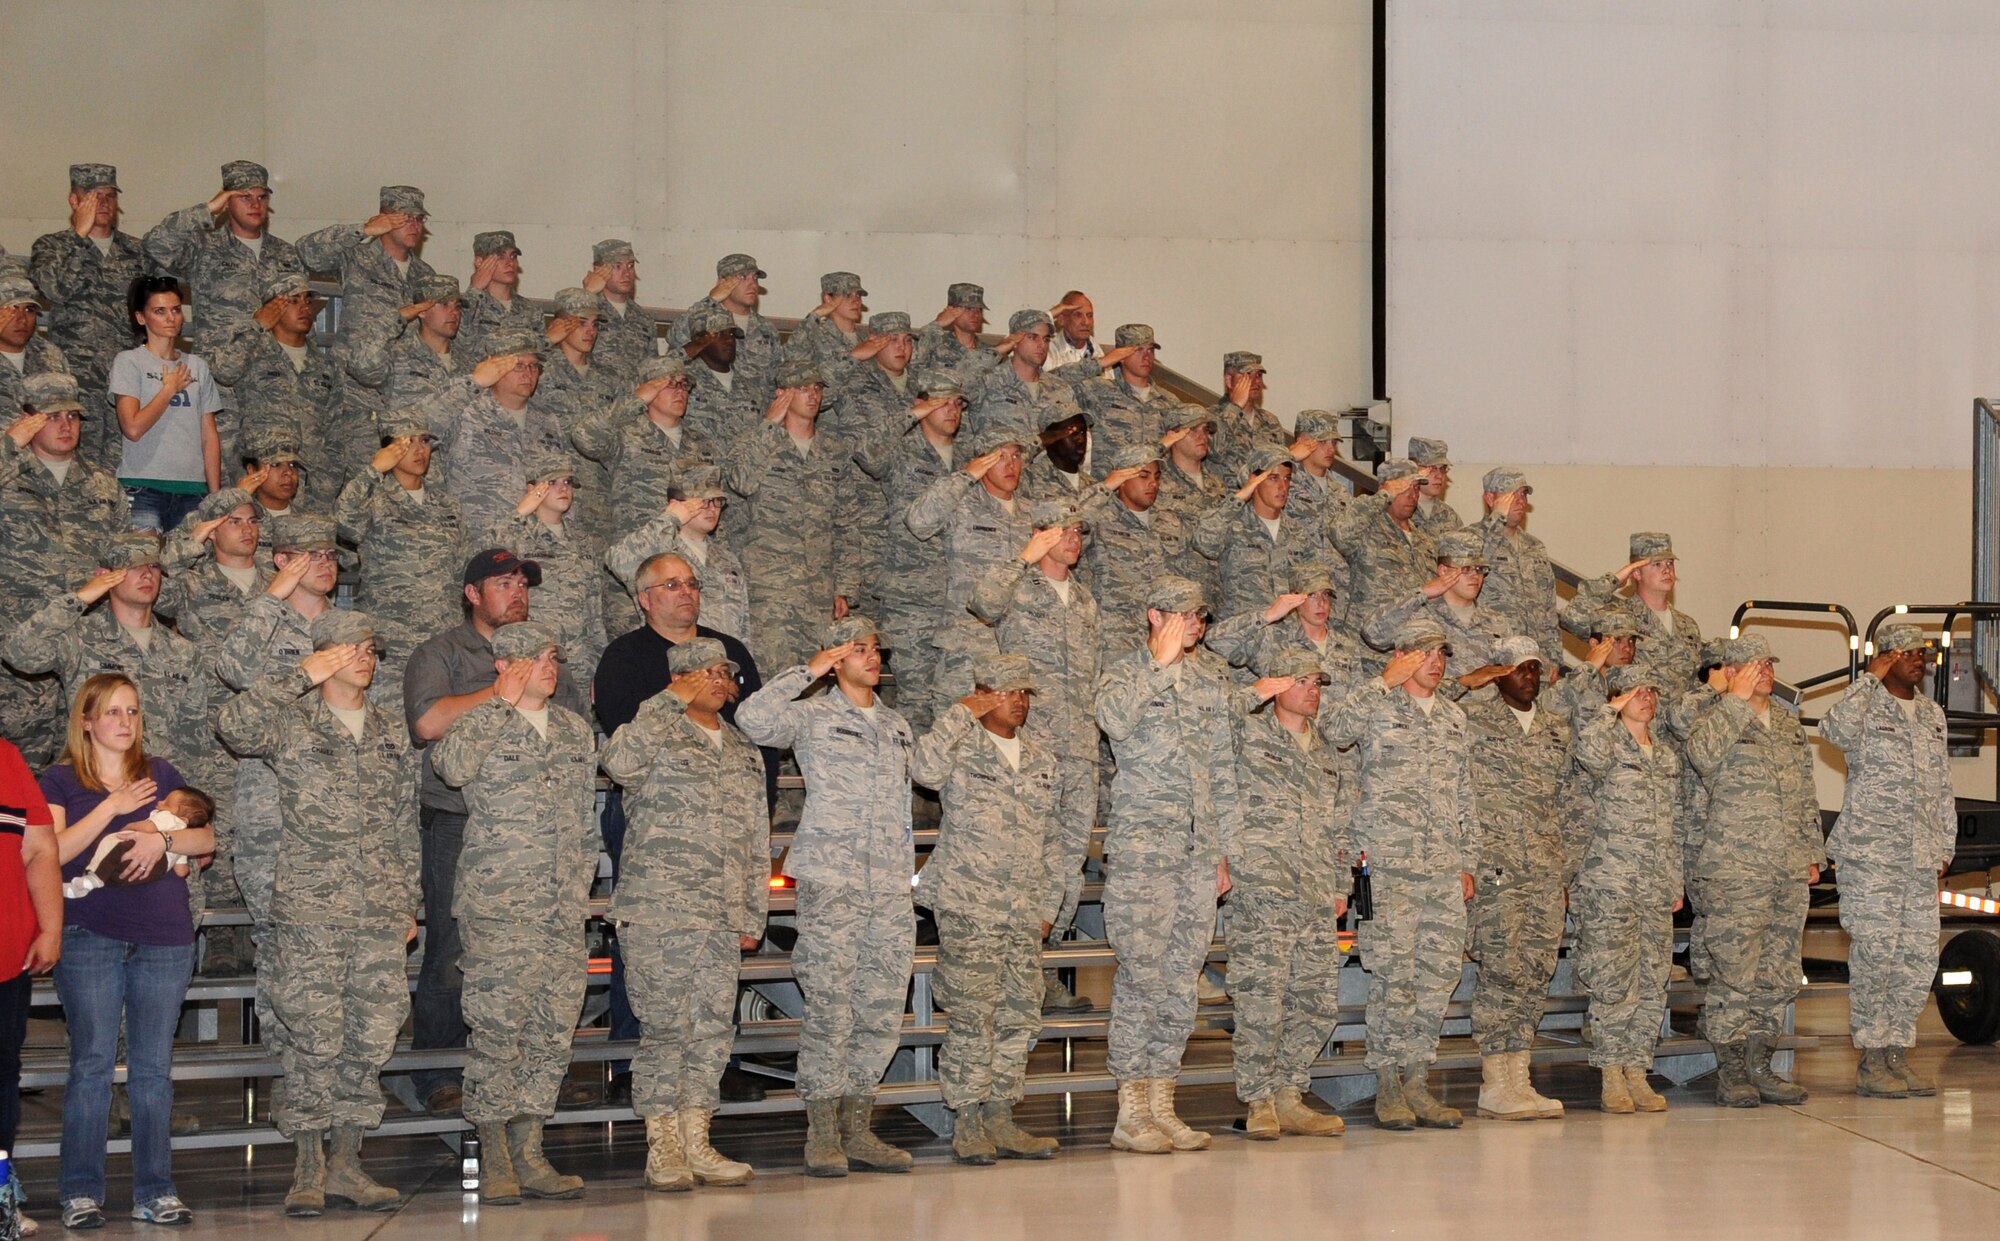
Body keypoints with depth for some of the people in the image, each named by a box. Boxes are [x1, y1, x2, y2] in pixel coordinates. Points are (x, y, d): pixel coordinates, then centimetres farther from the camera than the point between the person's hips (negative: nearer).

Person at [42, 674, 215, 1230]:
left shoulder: (161, 775, 15)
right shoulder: (60, 781, 6)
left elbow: (207, 839, 9)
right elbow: (53, 852, -7)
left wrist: (162, 839, -10)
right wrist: (112, 807, -10)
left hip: (165, 940, 3)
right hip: (90, 937, -3)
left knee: (154, 1065, 3)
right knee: (93, 1061, -6)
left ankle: (155, 1190, 7)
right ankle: (81, 1192, 0)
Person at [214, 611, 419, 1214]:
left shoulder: (392, 735, 17)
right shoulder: (292, 723, 2)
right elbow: (234, 724, -19)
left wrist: (409, 903, 17)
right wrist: (301, 675, -14)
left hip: (381, 914, 4)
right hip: (310, 909, -4)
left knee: (371, 1039, 3)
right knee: (313, 1039, -6)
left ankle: (345, 1163, 11)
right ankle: (308, 1166, 3)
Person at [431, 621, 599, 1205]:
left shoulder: (577, 729, 17)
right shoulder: (481, 724, 0)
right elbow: (452, 766, -23)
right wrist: (503, 702, -14)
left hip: (564, 913, 6)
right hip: (498, 906, -6)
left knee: (552, 1032, 4)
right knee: (496, 1030, -7)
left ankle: (528, 1153, 11)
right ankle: (495, 1159, -1)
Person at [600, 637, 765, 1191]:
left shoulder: (745, 752, 19)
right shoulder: (655, 735, 1)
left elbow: (758, 842, 21)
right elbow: (619, 762, -24)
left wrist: (753, 917, 15)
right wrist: (673, 701, -15)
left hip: (722, 919, 6)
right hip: (657, 911, -6)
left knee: (714, 1029, 5)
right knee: (664, 1028, -6)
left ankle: (696, 1144, 12)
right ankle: (662, 1149, -1)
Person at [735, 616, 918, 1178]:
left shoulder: (897, 726, 21)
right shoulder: (812, 716, 3)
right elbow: (752, 719, -16)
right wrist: (807, 670, -8)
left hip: (891, 889, 6)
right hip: (831, 882, -6)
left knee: (882, 1010, 4)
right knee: (829, 1007, -8)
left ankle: (857, 1128, 12)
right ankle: (822, 1135, -3)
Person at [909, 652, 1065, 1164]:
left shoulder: (1039, 758, 17)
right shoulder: (963, 747, -1)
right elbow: (925, 769, -24)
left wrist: (1050, 904, 16)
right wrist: (961, 714, -16)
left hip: (1024, 912, 6)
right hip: (969, 907, -6)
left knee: (1020, 1016, 7)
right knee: (971, 1016, -7)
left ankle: (1000, 1119, 15)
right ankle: (966, 1124, -1)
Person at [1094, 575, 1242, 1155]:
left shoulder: (1212, 680, 16)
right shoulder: (1124, 673, 1)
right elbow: (1114, 718, -23)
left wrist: (1224, 848, 17)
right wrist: (1161, 663, -16)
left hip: (1199, 851, 5)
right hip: (1141, 845, -5)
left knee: (1182, 978, 6)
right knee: (1142, 974, -7)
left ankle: (1161, 1106, 11)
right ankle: (1130, 1114, -3)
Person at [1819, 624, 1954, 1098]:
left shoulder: (1933, 715, 18)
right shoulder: (1867, 707, -2)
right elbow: (1834, 728, -27)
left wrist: (1945, 846, 17)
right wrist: (1871, 677, -19)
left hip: (1921, 856, 7)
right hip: (1870, 850, -7)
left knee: (1920, 954, 4)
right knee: (1875, 951, -8)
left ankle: (1899, 1053, 13)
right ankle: (1872, 1062, -3)